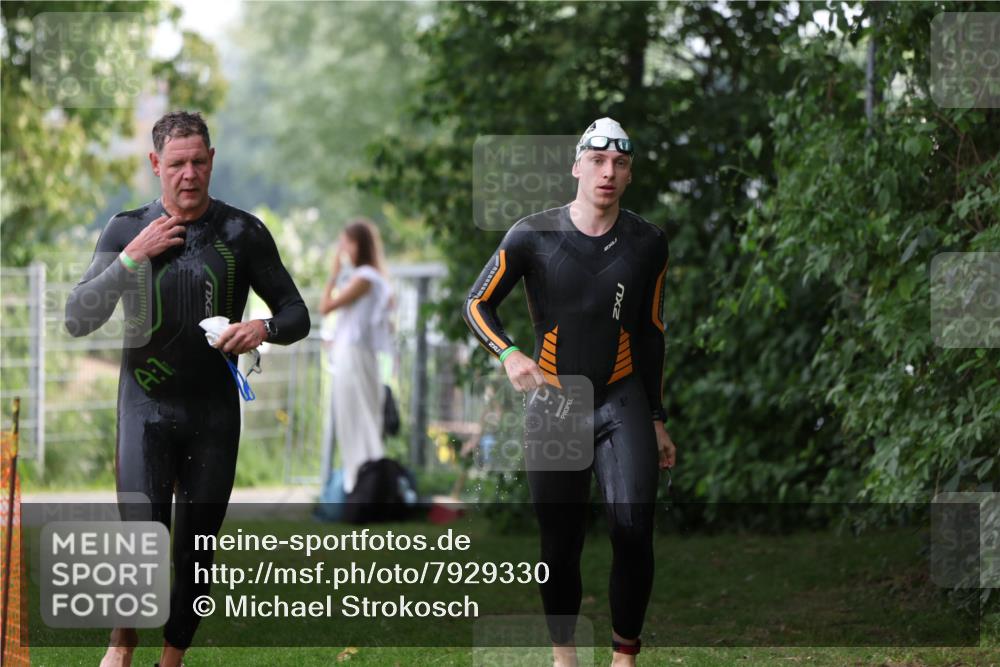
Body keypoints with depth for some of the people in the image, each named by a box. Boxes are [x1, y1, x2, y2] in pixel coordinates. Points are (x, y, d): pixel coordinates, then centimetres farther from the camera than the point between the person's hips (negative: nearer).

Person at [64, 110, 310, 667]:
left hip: (214, 412, 1)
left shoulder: (242, 232, 2)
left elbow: (297, 313, 7)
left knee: (197, 551, 5)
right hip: (146, 407, -1)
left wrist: (266, 328, -16)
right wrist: (131, 258, -13)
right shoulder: (127, 230, 3)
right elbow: (78, 320, -3)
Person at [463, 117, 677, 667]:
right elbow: (477, 303, 3)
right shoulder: (533, 236, -4)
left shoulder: (647, 243, 3)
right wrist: (509, 355, -17)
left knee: (633, 533, -16)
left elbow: (649, 334, 12)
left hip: (623, 404, 1)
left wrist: (657, 421, 14)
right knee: (560, 546, 3)